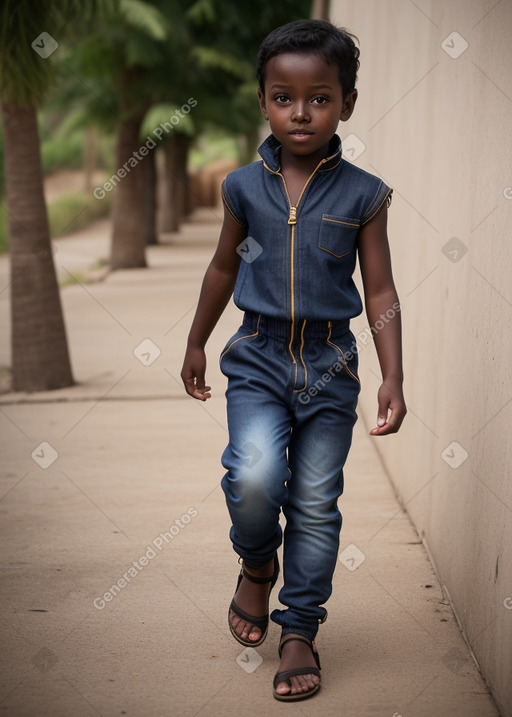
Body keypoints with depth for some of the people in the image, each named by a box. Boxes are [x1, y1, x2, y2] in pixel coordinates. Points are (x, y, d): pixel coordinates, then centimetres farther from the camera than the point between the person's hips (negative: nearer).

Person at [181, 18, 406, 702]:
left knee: (316, 502, 5)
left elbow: (381, 291, 0)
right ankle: (256, 565, 14)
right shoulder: (245, 186, 0)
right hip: (258, 357, 0)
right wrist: (196, 344, 21)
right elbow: (224, 268, 14)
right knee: (254, 479, -18)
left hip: (330, 364, 0)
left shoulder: (362, 194, -4)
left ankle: (300, 631, 19)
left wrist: (393, 377, -8)